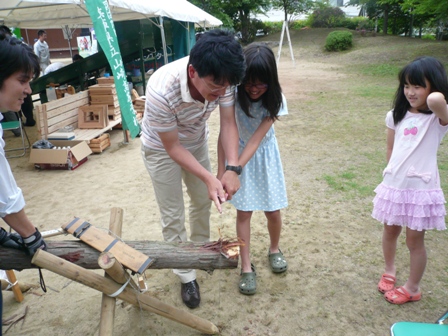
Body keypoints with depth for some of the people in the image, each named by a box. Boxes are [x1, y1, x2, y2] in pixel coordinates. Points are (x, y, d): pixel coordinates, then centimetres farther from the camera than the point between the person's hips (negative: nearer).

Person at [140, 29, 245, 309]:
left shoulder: (221, 79, -29)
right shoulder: (161, 90, -41)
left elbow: (228, 123, -22)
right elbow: (172, 147, -29)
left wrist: (233, 168, -36)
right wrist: (209, 178, -36)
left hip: (197, 141, 5)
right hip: (162, 148, -4)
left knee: (204, 201, 19)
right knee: (173, 216, 3)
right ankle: (186, 275, 23)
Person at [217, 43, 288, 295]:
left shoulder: (275, 99, -22)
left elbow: (255, 140, -27)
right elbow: (225, 133, -20)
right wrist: (222, 172, -22)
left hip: (265, 154, 1)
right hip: (238, 153, 0)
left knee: (273, 210, 6)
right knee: (244, 212, 2)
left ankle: (275, 249, 36)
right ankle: (247, 267, 15)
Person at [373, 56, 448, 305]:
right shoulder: (396, 116, 4)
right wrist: (394, 171, 5)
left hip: (420, 189, -5)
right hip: (393, 185, 5)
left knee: (414, 240, 10)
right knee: (390, 231, 20)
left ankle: (413, 288, 31)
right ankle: (389, 270, 46)